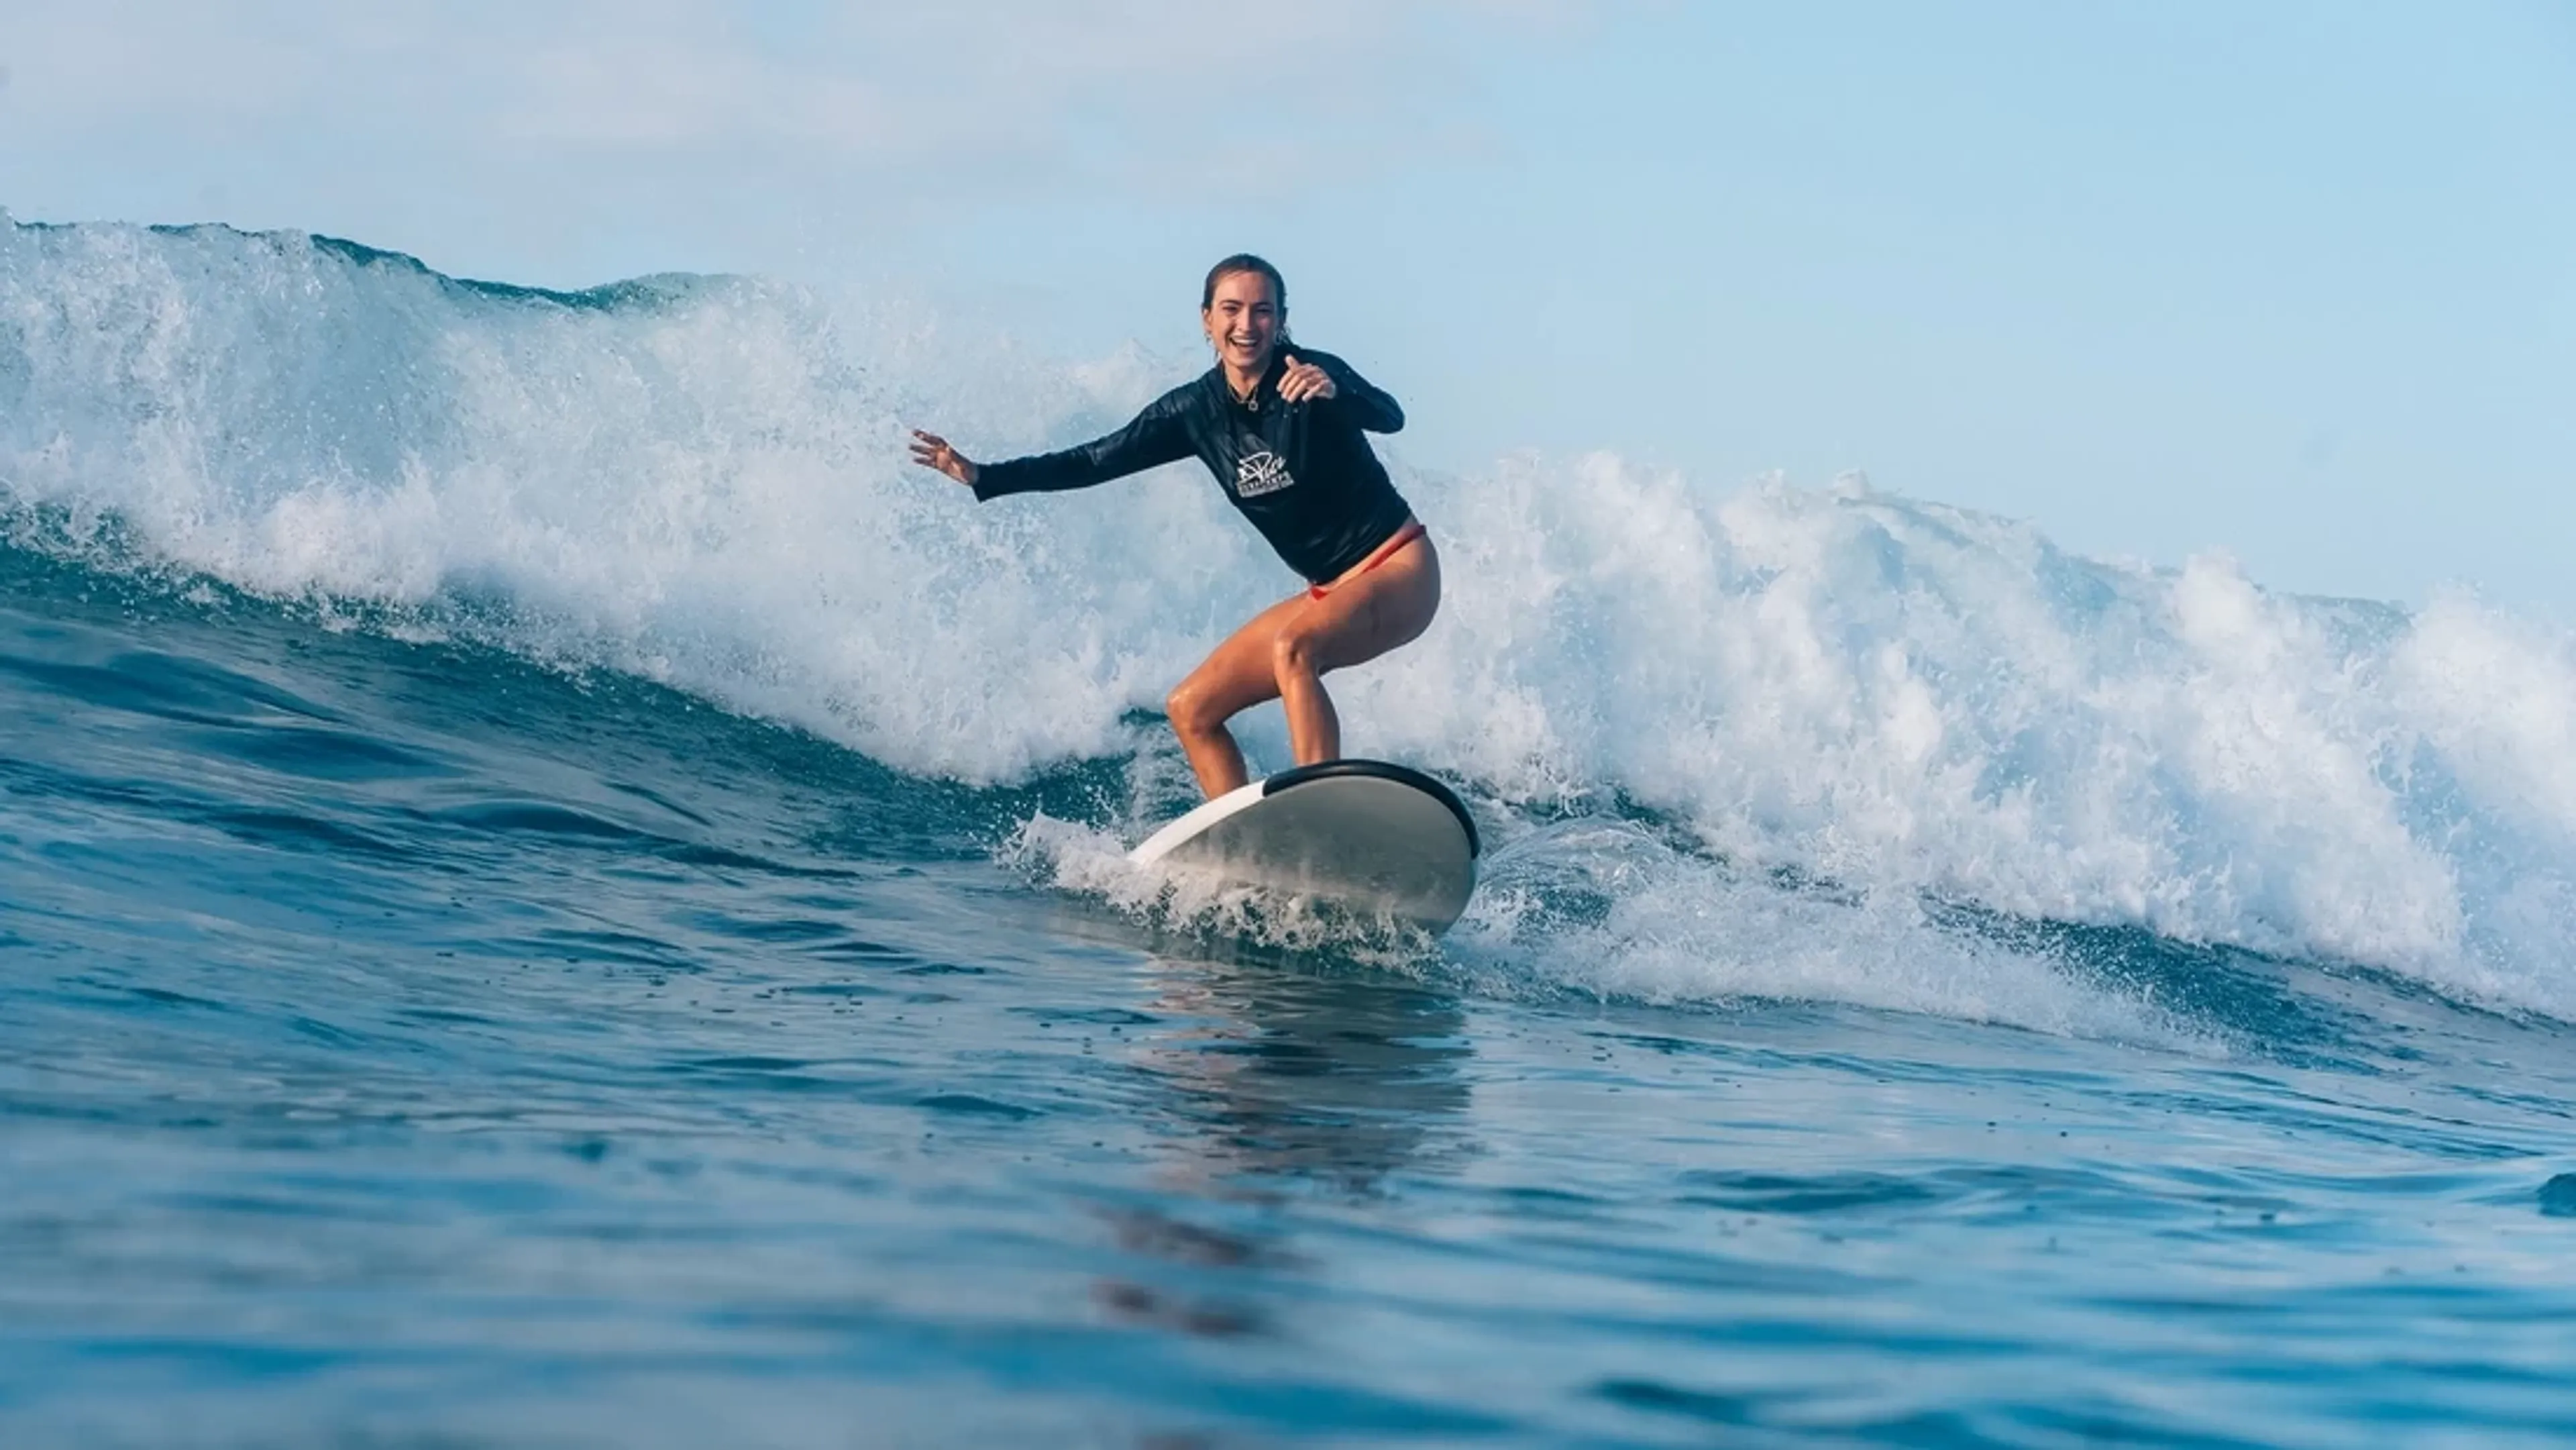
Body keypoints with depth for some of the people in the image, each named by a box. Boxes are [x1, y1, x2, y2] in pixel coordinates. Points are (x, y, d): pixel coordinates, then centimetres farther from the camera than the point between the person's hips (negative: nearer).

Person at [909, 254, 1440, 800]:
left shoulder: (1311, 375, -17)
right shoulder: (1197, 411, 0)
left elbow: (1390, 418, -34)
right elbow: (1098, 461, 6)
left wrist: (1335, 394, -56)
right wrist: (984, 477, 1)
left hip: (1398, 572, -7)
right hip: (1328, 590, 7)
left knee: (1294, 645, -34)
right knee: (1190, 709, 3)